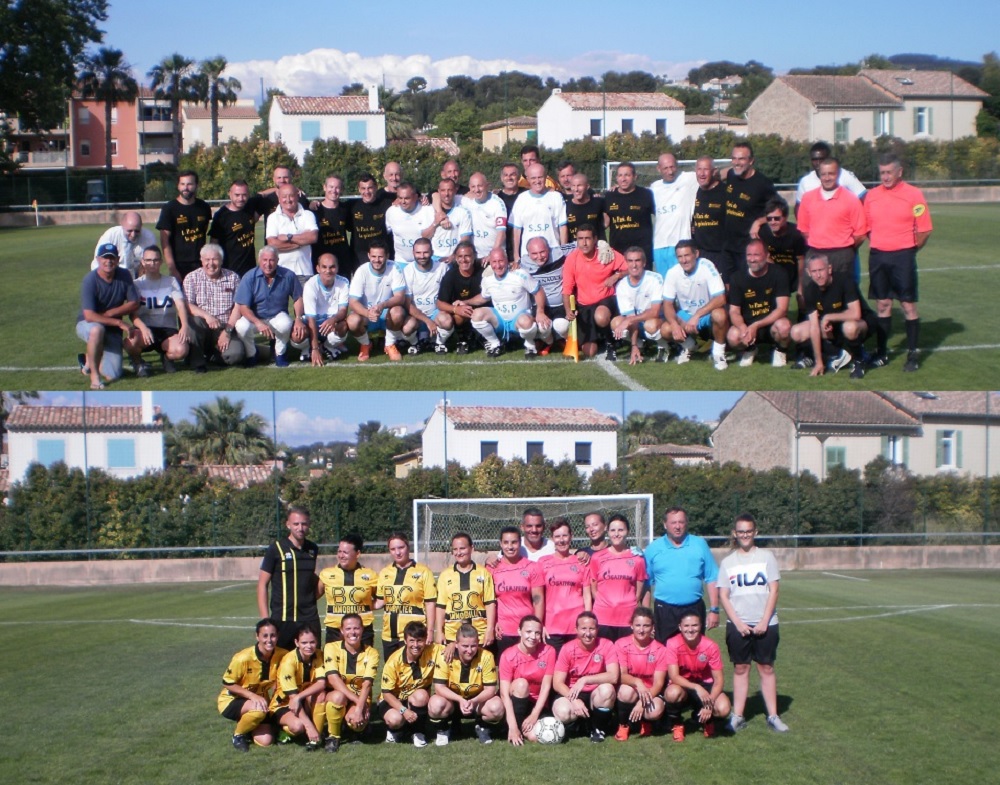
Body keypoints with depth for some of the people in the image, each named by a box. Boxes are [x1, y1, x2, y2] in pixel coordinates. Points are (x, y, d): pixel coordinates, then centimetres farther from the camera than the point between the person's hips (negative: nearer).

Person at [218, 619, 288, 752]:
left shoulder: (281, 655, -16)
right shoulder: (243, 658, -27)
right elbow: (227, 684, -17)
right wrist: (252, 696, -27)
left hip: (259, 700, 4)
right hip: (232, 701, -4)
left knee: (265, 741, -13)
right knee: (258, 710, -36)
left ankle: (247, 726, 20)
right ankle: (238, 735, -7)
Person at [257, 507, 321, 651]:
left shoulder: (312, 549, 8)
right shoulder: (276, 549, -5)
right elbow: (262, 584, -4)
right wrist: (266, 620, -10)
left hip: (310, 619, 4)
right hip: (283, 619, -4)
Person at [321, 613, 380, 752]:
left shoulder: (371, 653, -7)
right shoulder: (332, 648, -10)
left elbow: (366, 684, -16)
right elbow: (333, 678, -21)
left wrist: (359, 707, -32)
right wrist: (356, 700, -30)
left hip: (360, 699, 1)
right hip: (336, 695, 0)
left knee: (357, 722, -32)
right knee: (338, 696, -37)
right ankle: (333, 736, -12)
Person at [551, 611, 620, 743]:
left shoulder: (607, 646, -12)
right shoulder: (567, 649, -10)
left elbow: (613, 676, -24)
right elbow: (557, 683, -12)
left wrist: (585, 680, -32)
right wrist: (574, 699, -30)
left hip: (596, 696, 0)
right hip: (573, 694, 0)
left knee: (607, 689, -34)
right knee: (562, 711, -33)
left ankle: (599, 728, -5)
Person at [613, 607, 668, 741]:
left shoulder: (660, 650, -9)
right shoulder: (621, 644, -11)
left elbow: (659, 683, -13)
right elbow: (621, 675, -17)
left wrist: (642, 703, -29)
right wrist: (637, 682, -39)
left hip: (651, 692, 0)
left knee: (656, 711, -33)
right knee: (626, 691, -37)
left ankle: (645, 722, 7)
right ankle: (623, 725, -6)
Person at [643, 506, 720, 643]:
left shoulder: (700, 545, 5)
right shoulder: (653, 548, 4)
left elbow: (711, 580, 5)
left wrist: (714, 610, 0)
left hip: (694, 610, 0)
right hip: (664, 610, 0)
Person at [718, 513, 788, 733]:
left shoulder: (766, 556, 3)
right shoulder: (728, 562, 7)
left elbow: (773, 591, 0)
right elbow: (723, 596, 4)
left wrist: (764, 621, -8)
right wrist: (738, 623, -8)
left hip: (765, 624, -1)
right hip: (737, 625, 1)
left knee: (766, 668, 3)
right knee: (740, 668, 4)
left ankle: (773, 716, 6)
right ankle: (737, 716, 7)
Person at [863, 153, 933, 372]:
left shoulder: (914, 194, -6)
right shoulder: (872, 195, 6)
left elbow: (924, 230, -4)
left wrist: (907, 250, 2)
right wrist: (881, 246, 10)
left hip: (902, 257, -4)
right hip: (877, 256, 4)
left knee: (908, 306, -2)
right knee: (882, 305, 8)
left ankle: (913, 355, 4)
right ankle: (882, 353, 13)